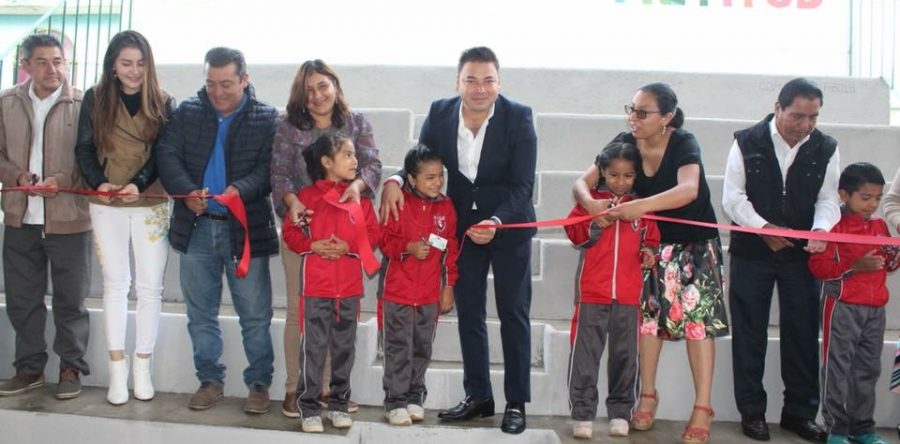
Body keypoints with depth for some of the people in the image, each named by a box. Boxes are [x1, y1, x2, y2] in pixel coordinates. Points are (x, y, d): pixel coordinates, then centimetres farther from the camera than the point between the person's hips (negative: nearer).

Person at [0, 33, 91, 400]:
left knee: (70, 300, 7)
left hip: (69, 219, -4)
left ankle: (71, 368, 20)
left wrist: (63, 180, -19)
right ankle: (29, 367, 26)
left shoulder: (83, 105, -5)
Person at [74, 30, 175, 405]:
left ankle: (142, 367, 12)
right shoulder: (95, 99, 4)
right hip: (107, 205, 1)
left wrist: (139, 184, -18)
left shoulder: (163, 102, 2)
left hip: (151, 205, 0)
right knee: (115, 284, 6)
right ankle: (118, 370, 11)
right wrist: (98, 183, -15)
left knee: (150, 287, 1)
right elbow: (84, 148, 2)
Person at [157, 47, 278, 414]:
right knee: (201, 312, 12)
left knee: (254, 314, 2)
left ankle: (259, 383, 16)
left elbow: (269, 169, -10)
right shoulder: (187, 112, 6)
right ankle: (210, 380, 26)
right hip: (197, 227, 3)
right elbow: (167, 156, 0)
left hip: (246, 229, -3)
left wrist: (240, 189, -29)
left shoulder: (266, 119, -2)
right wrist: (187, 191, -19)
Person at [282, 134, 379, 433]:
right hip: (315, 286, -3)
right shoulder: (307, 196, -1)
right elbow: (290, 232, 1)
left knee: (344, 348, 11)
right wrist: (313, 246, -14)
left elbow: (372, 235, 4)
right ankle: (309, 407, 12)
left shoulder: (360, 198, 6)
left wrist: (348, 247, -12)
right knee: (313, 347, 1)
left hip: (350, 287, 3)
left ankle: (339, 404, 23)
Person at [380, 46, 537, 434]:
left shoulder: (518, 117, -19)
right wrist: (395, 181, -22)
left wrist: (495, 223, -35)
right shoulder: (440, 113, -9)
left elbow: (522, 185, -20)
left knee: (513, 314, 5)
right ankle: (478, 396, 24)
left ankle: (516, 403, 15)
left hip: (509, 224, -3)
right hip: (462, 225, 4)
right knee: (468, 313, 11)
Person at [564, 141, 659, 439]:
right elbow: (576, 234, -2)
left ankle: (620, 412, 20)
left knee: (625, 355, 8)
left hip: (629, 293, 2)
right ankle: (583, 414, 8)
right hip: (592, 291, -2)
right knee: (585, 353, 0)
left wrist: (649, 252, -4)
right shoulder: (590, 199, 5)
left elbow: (651, 238, 16)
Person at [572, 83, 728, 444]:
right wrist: (590, 202, -35)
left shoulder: (683, 143, -22)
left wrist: (641, 206, -51)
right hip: (653, 242, 4)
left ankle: (702, 408, -3)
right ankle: (648, 396, 15)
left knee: (697, 317, -8)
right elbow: (582, 182, -12)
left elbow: (688, 190, -39)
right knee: (648, 314, 1)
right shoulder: (624, 143, -9)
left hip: (695, 241, -4)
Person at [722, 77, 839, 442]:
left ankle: (799, 411, 19)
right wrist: (763, 228, -18)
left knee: (803, 333, 6)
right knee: (749, 333, 4)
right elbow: (733, 197, -7)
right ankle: (751, 411, 16)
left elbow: (828, 198, 0)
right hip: (751, 251, -2)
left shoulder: (826, 149, 1)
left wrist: (820, 230, -20)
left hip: (802, 253, 2)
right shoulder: (747, 143, -5)